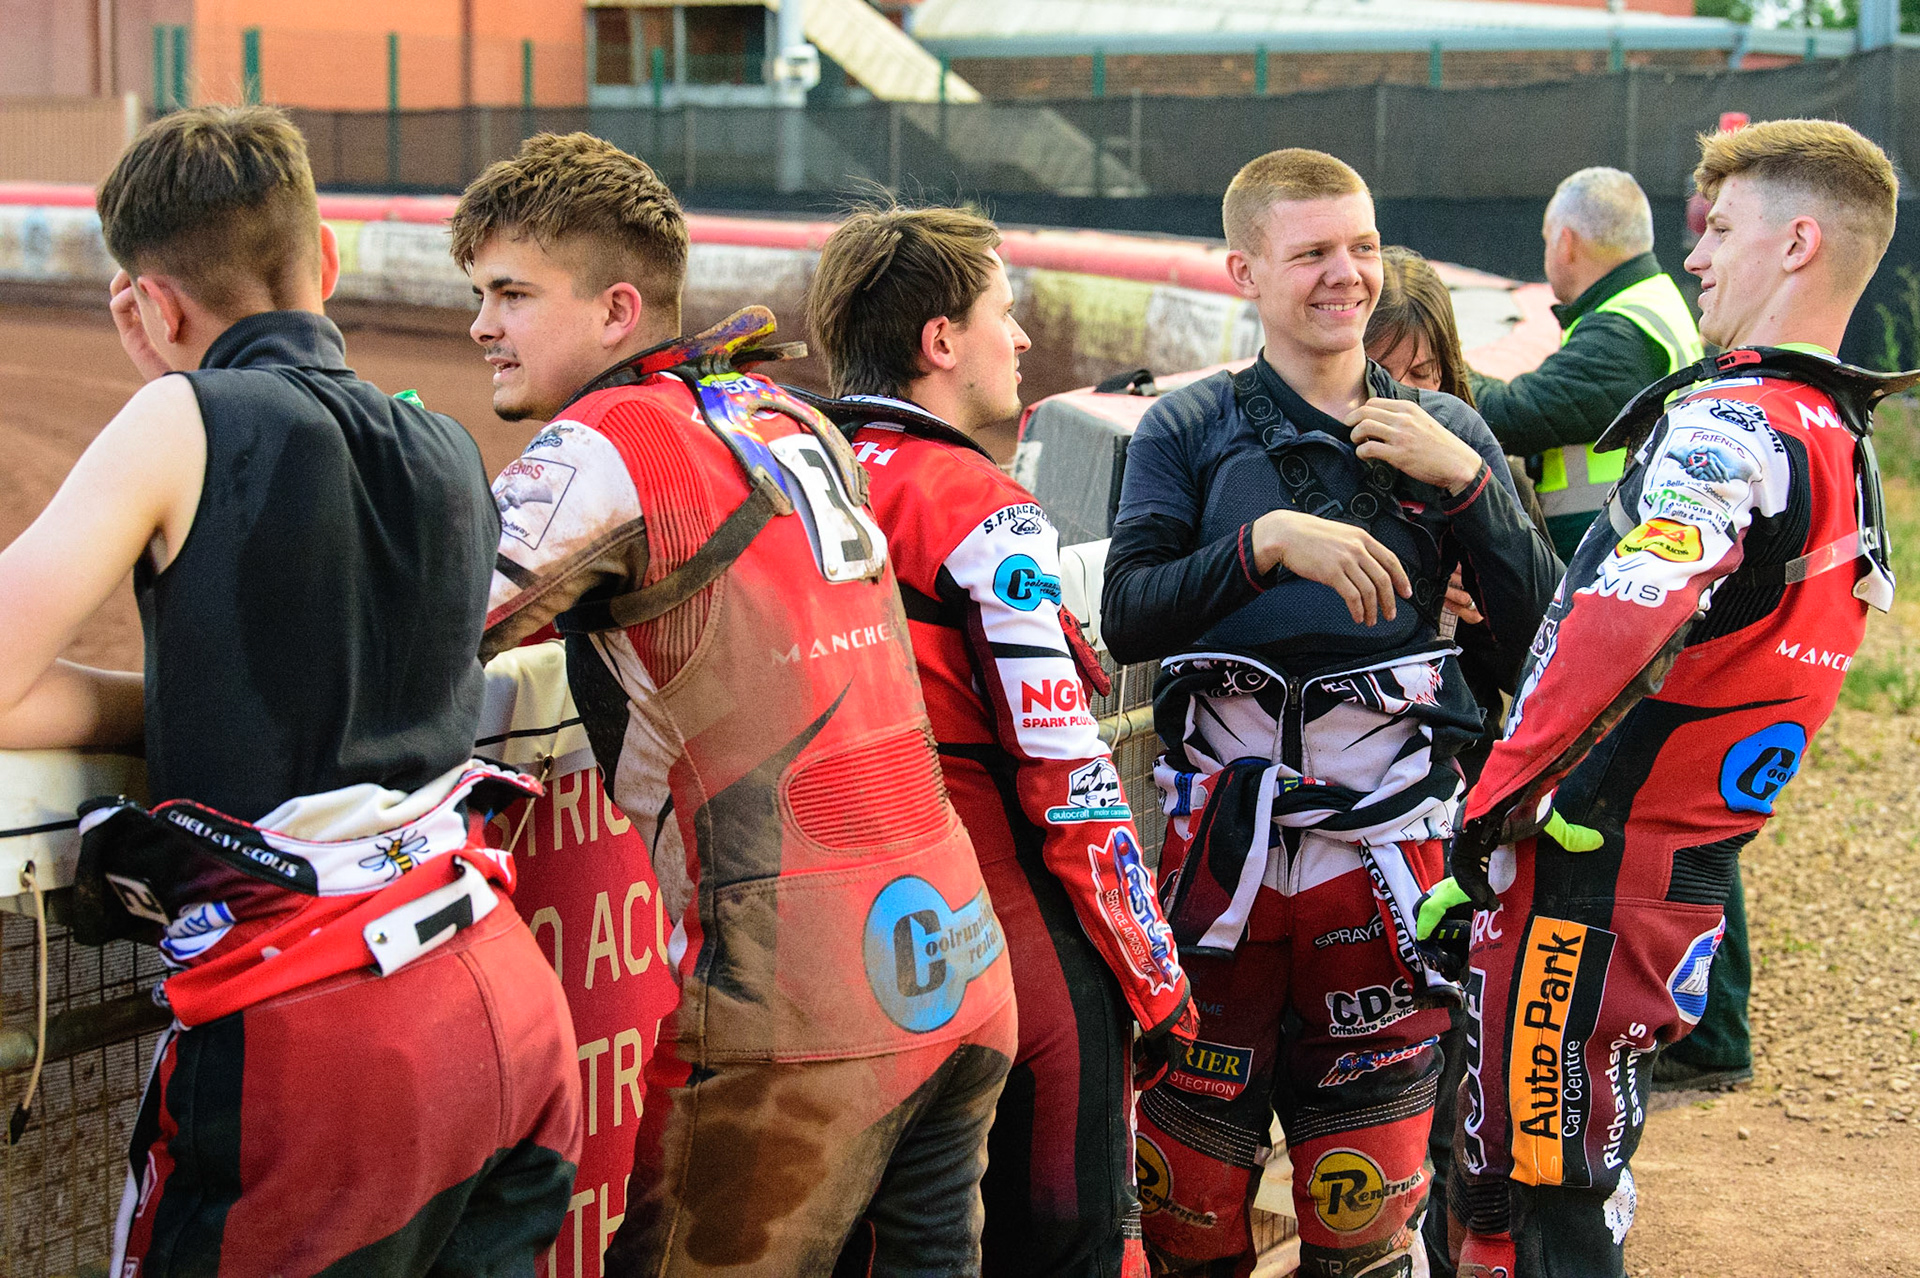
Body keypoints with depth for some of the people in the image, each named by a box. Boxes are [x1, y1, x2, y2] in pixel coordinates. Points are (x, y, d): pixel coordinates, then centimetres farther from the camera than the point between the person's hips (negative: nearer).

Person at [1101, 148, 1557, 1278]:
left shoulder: (1447, 434, 10)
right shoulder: (1188, 431, 5)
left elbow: (1540, 633, 2)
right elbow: (1126, 617, -8)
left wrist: (1465, 482, -8)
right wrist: (1267, 540, -20)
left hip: (1389, 838, 1)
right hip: (1224, 833, -1)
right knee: (1191, 1182, 7)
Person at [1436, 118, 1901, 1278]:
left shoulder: (1728, 423, -18)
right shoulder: (1848, 452, 13)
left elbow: (1621, 625, -33)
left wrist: (1496, 801, -25)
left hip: (1584, 874, -9)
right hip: (1693, 877, 9)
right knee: (1584, 1178, 20)